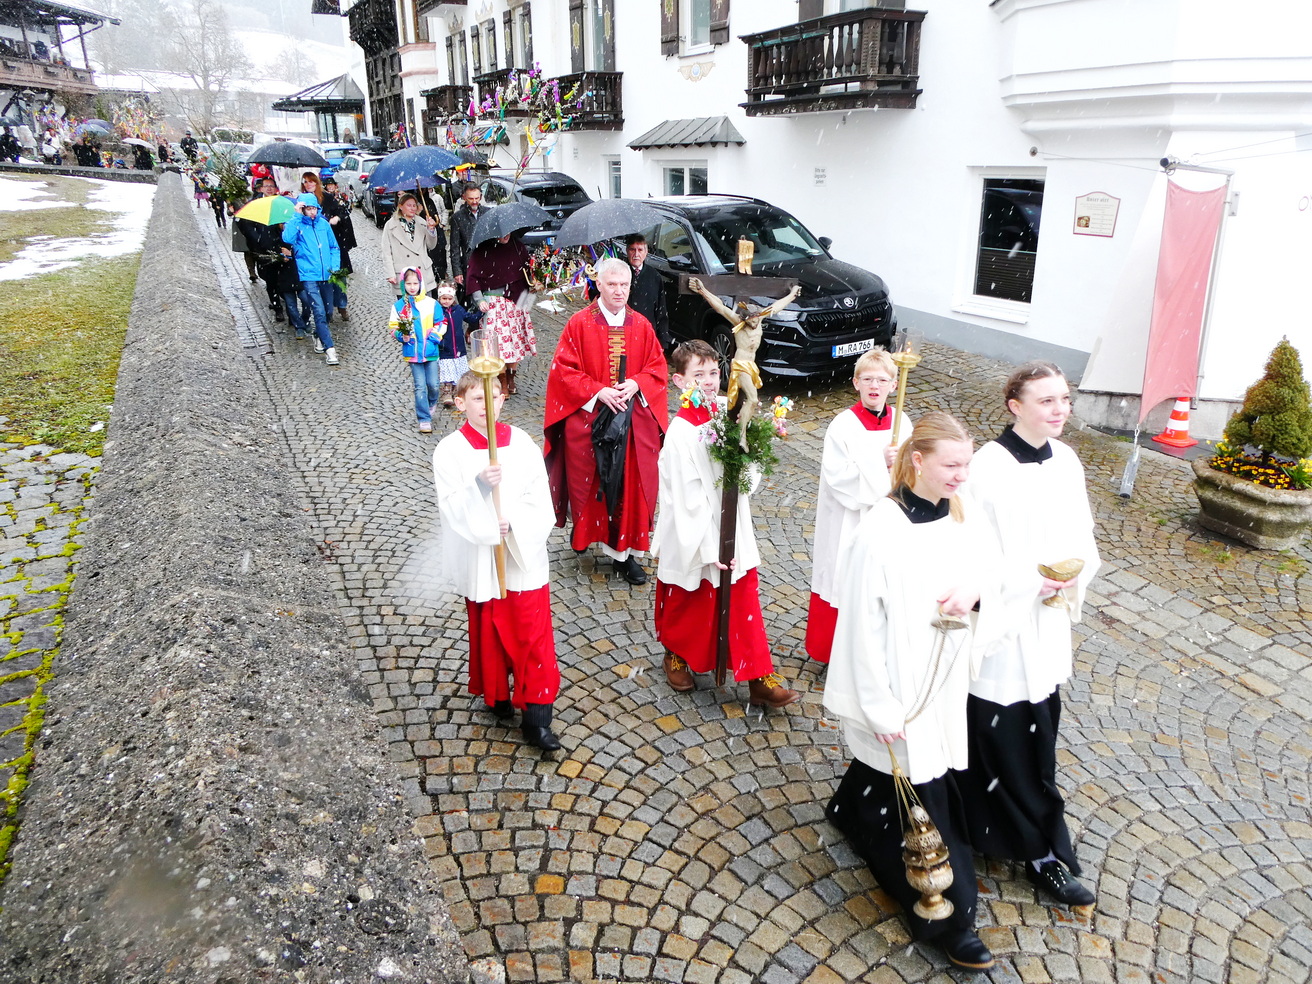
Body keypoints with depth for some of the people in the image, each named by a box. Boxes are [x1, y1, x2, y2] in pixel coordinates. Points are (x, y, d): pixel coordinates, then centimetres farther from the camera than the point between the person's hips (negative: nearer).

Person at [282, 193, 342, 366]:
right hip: (308, 276, -4)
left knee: (328, 310, 12)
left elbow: (334, 247, 17)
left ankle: (319, 337, 39)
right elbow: (287, 238, -24)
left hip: (326, 275, 4)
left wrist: (334, 267, 4)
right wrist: (297, 215, -20)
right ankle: (329, 349, -13)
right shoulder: (297, 224, -2)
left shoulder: (324, 223, 9)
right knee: (319, 312, -13)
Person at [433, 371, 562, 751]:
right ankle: (497, 694, 39)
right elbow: (451, 508, -15)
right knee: (488, 633, 15)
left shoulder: (522, 443, -3)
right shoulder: (450, 451, -8)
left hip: (525, 557, 1)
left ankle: (537, 718, 10)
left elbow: (540, 500, -3)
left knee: (534, 637, 1)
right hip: (480, 561, -1)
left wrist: (514, 524, -19)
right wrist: (478, 486, -32)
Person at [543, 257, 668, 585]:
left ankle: (623, 551, 9)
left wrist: (636, 385, -13)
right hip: (588, 418, -2)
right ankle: (584, 528, 35)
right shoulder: (579, 324, -4)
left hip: (634, 420, 2)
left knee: (630, 482, 1)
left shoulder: (641, 325, 5)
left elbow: (657, 366, 6)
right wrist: (598, 392, -18)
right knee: (589, 480, 8)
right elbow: (564, 369, -7)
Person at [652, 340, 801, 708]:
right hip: (695, 537, -5)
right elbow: (688, 496, -20)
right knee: (689, 603, 17)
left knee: (744, 604, 10)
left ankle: (759, 677, 20)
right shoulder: (681, 431, -20)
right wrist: (709, 547, -20)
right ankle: (676, 654, 44)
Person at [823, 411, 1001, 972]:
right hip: (899, 687, -6)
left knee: (889, 770, 27)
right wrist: (883, 710, -16)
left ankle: (850, 809, 57)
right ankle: (949, 916, 24)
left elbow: (991, 582, 10)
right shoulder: (879, 533, -23)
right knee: (921, 794, 6)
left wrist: (974, 595, -15)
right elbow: (862, 627, -18)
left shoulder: (967, 520, -5)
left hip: (946, 682, 6)